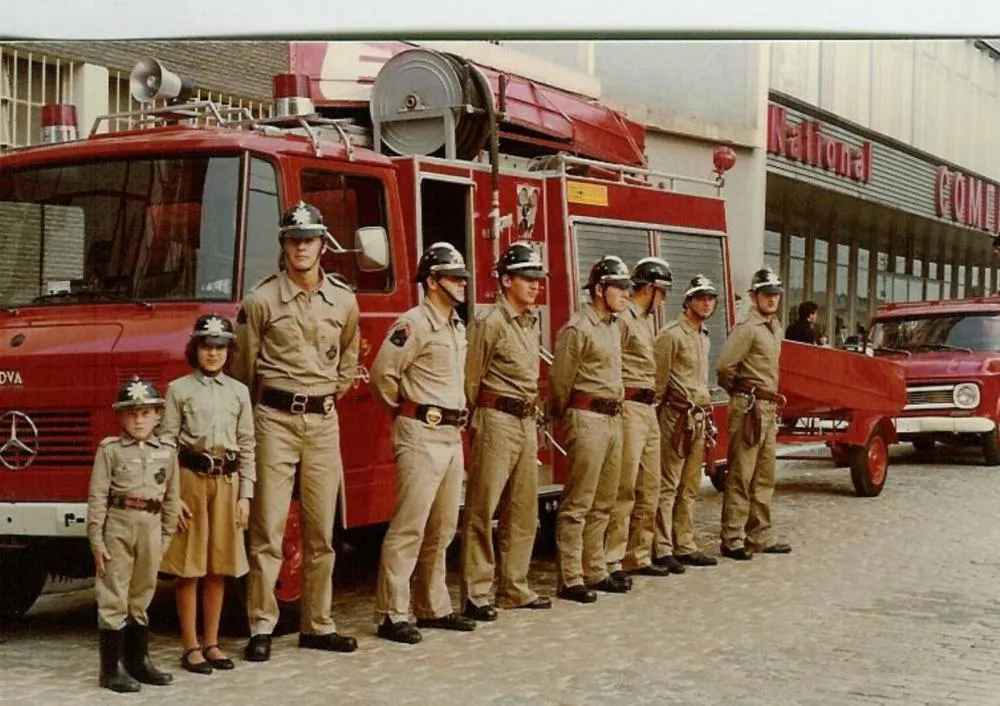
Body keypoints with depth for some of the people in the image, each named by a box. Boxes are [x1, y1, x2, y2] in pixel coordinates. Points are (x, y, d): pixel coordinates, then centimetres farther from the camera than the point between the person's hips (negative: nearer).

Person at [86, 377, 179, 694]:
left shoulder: (167, 452, 8)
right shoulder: (110, 450, -1)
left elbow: (171, 499, 11)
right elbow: (97, 497, -5)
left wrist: (165, 537, 8)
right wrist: (96, 540, -10)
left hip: (151, 529, 4)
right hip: (118, 526, -4)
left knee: (141, 597, 14)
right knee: (113, 598, -1)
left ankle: (138, 661, 24)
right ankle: (112, 668, 4)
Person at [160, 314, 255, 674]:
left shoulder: (239, 392, 10)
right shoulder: (179, 389, 0)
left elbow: (247, 446, 9)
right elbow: (167, 444, -4)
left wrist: (245, 495, 3)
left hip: (226, 481, 3)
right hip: (190, 478, -3)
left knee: (218, 568, 8)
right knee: (188, 568, 1)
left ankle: (211, 643, 17)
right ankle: (190, 647, 8)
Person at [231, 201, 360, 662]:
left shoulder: (343, 300, 7)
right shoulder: (261, 300, -5)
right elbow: (242, 366, 3)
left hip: (324, 421, 4)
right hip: (276, 419, -4)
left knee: (321, 531, 8)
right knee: (268, 529, -3)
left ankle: (317, 625, 17)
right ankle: (261, 628, 3)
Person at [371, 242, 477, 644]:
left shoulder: (458, 327, 16)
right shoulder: (414, 324, -12)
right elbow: (382, 373, -16)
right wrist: (406, 411, -2)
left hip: (452, 436, 9)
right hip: (422, 435, -9)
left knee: (442, 529, 13)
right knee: (409, 527, -8)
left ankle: (433, 608, 22)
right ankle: (392, 616, -5)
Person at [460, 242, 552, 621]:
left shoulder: (531, 324, 15)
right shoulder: (490, 323, -9)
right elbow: (471, 380, -7)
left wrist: (532, 416, 18)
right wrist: (478, 423, -1)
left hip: (526, 423, 8)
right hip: (497, 420, -8)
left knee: (523, 511, 11)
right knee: (482, 510, -4)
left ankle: (515, 588, 19)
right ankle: (475, 596, -2)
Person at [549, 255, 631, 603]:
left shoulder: (613, 327, 15)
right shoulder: (577, 329, -12)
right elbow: (560, 381, -8)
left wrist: (616, 411, 17)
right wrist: (563, 418, 2)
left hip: (613, 418, 9)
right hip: (588, 418, -9)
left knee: (603, 504, 13)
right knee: (577, 504, -5)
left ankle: (595, 572, 21)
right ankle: (570, 580, -2)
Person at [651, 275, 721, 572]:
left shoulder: (703, 336, 18)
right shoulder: (672, 334, -9)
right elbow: (658, 380, -10)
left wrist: (706, 417, 19)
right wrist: (658, 416, -12)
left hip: (699, 418, 9)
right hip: (677, 416, -9)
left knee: (689, 487, 11)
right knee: (668, 486, -7)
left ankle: (684, 546, 17)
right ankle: (662, 550, -5)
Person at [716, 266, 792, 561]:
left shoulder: (776, 327, 15)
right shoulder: (747, 329, -12)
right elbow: (724, 366, -16)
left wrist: (774, 399, 13)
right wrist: (741, 392, -1)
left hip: (770, 408, 9)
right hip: (749, 407, -9)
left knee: (764, 477, 13)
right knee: (740, 476, -5)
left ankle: (760, 536, 20)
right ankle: (732, 539, -1)